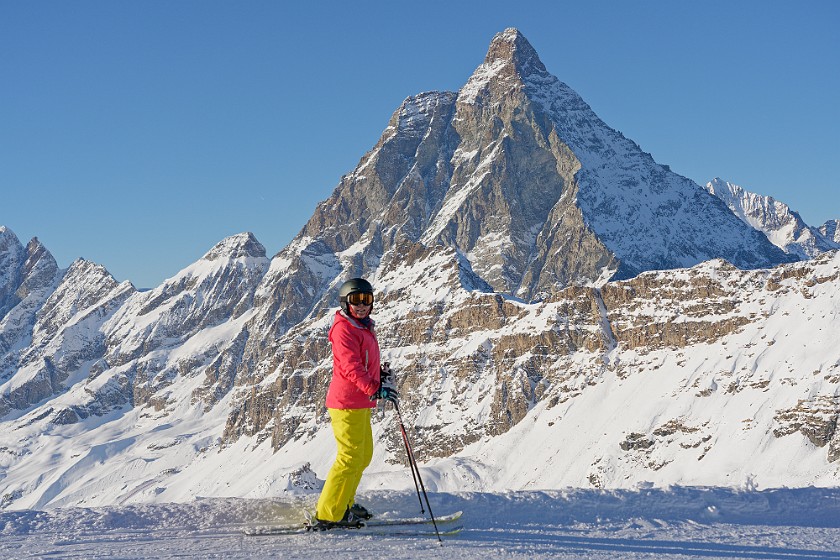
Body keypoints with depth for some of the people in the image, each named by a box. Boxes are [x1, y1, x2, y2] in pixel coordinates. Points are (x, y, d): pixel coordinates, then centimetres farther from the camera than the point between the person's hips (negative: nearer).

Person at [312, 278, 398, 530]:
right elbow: (351, 367, -24)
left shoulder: (364, 327, 18)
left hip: (361, 403, 10)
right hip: (347, 403, -10)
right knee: (350, 458, -9)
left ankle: (344, 504, 33)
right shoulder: (344, 329, -14)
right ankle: (328, 516, -4)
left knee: (364, 454, 20)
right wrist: (375, 389, -32)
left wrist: (382, 373, 8)